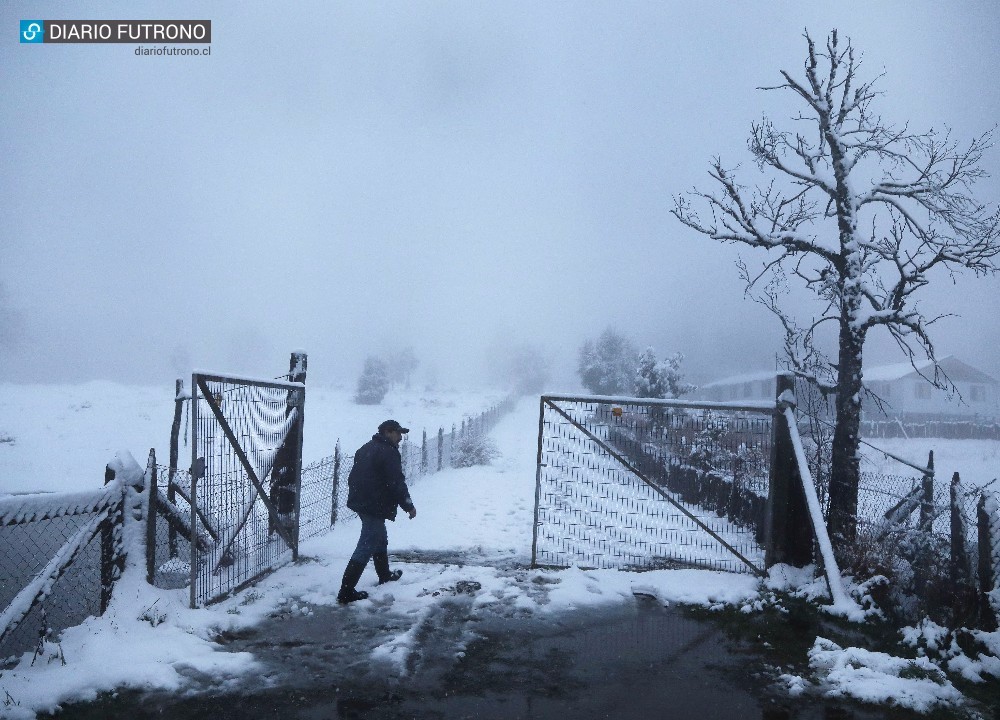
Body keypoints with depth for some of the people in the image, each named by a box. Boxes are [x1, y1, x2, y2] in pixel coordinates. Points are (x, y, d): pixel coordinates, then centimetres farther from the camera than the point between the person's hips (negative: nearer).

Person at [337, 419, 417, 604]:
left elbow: (353, 477, 21)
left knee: (380, 539, 26)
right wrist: (408, 506, -10)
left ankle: (385, 575, 43)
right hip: (376, 507, -10)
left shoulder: (366, 448, 15)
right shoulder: (389, 452, -15)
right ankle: (346, 592, -7)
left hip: (360, 503, 10)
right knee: (366, 547, -7)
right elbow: (396, 483, -19)